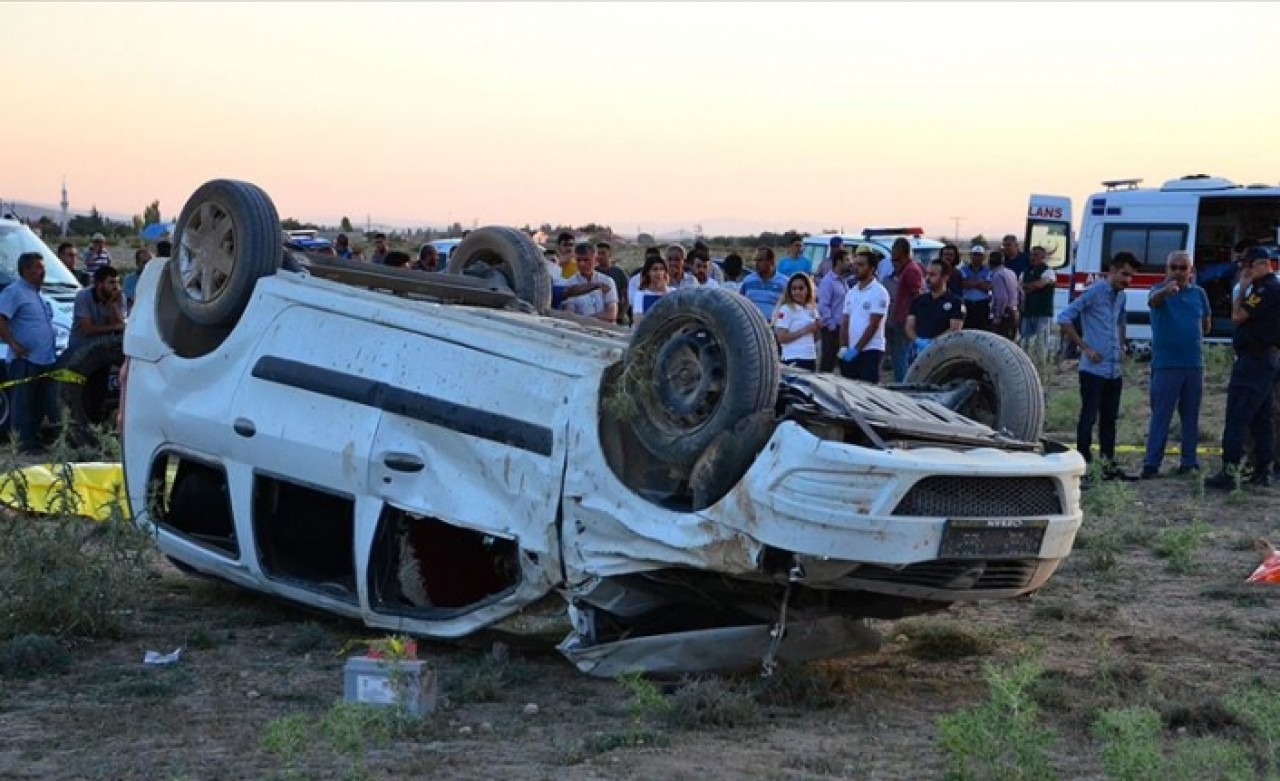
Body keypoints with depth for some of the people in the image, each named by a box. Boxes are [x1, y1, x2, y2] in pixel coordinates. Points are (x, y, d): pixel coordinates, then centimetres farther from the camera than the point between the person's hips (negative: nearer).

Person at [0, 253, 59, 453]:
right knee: (23, 404, -4)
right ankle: (25, 443, -1)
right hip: (25, 360, -9)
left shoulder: (36, 293, 19)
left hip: (45, 360, 9)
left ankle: (34, 440, 21)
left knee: (40, 405, 12)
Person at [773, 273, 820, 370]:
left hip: (810, 358, 7)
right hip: (794, 360, -7)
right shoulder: (786, 310, -7)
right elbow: (781, 338, -14)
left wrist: (817, 328, 0)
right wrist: (804, 330, -14)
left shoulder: (812, 310, 13)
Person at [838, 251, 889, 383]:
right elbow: (845, 323, 14)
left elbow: (873, 325, -11)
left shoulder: (878, 292, -6)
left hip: (870, 350, -7)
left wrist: (856, 349, -13)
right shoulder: (851, 293, 16)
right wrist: (843, 347, -1)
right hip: (850, 352, 7)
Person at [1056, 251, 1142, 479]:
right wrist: (1085, 347, -14)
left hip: (1115, 369, 8)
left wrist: (1121, 347, 16)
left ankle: (1108, 464, 18)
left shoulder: (1121, 296, 14)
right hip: (1094, 368, -7)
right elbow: (1064, 317, -13)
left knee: (1109, 417, 12)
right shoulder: (1094, 292, -9)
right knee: (1089, 417, -5)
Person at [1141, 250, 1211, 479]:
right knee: (1160, 415, -4)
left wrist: (1191, 338, 8)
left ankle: (1189, 461, 18)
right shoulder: (1160, 291, -6)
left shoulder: (1199, 293, 7)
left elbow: (1206, 324, 19)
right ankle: (1151, 463, -3)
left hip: (1194, 364, 4)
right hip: (1166, 364, -4)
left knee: (1191, 416, 10)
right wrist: (1166, 290, -52)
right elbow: (1153, 300, -32)